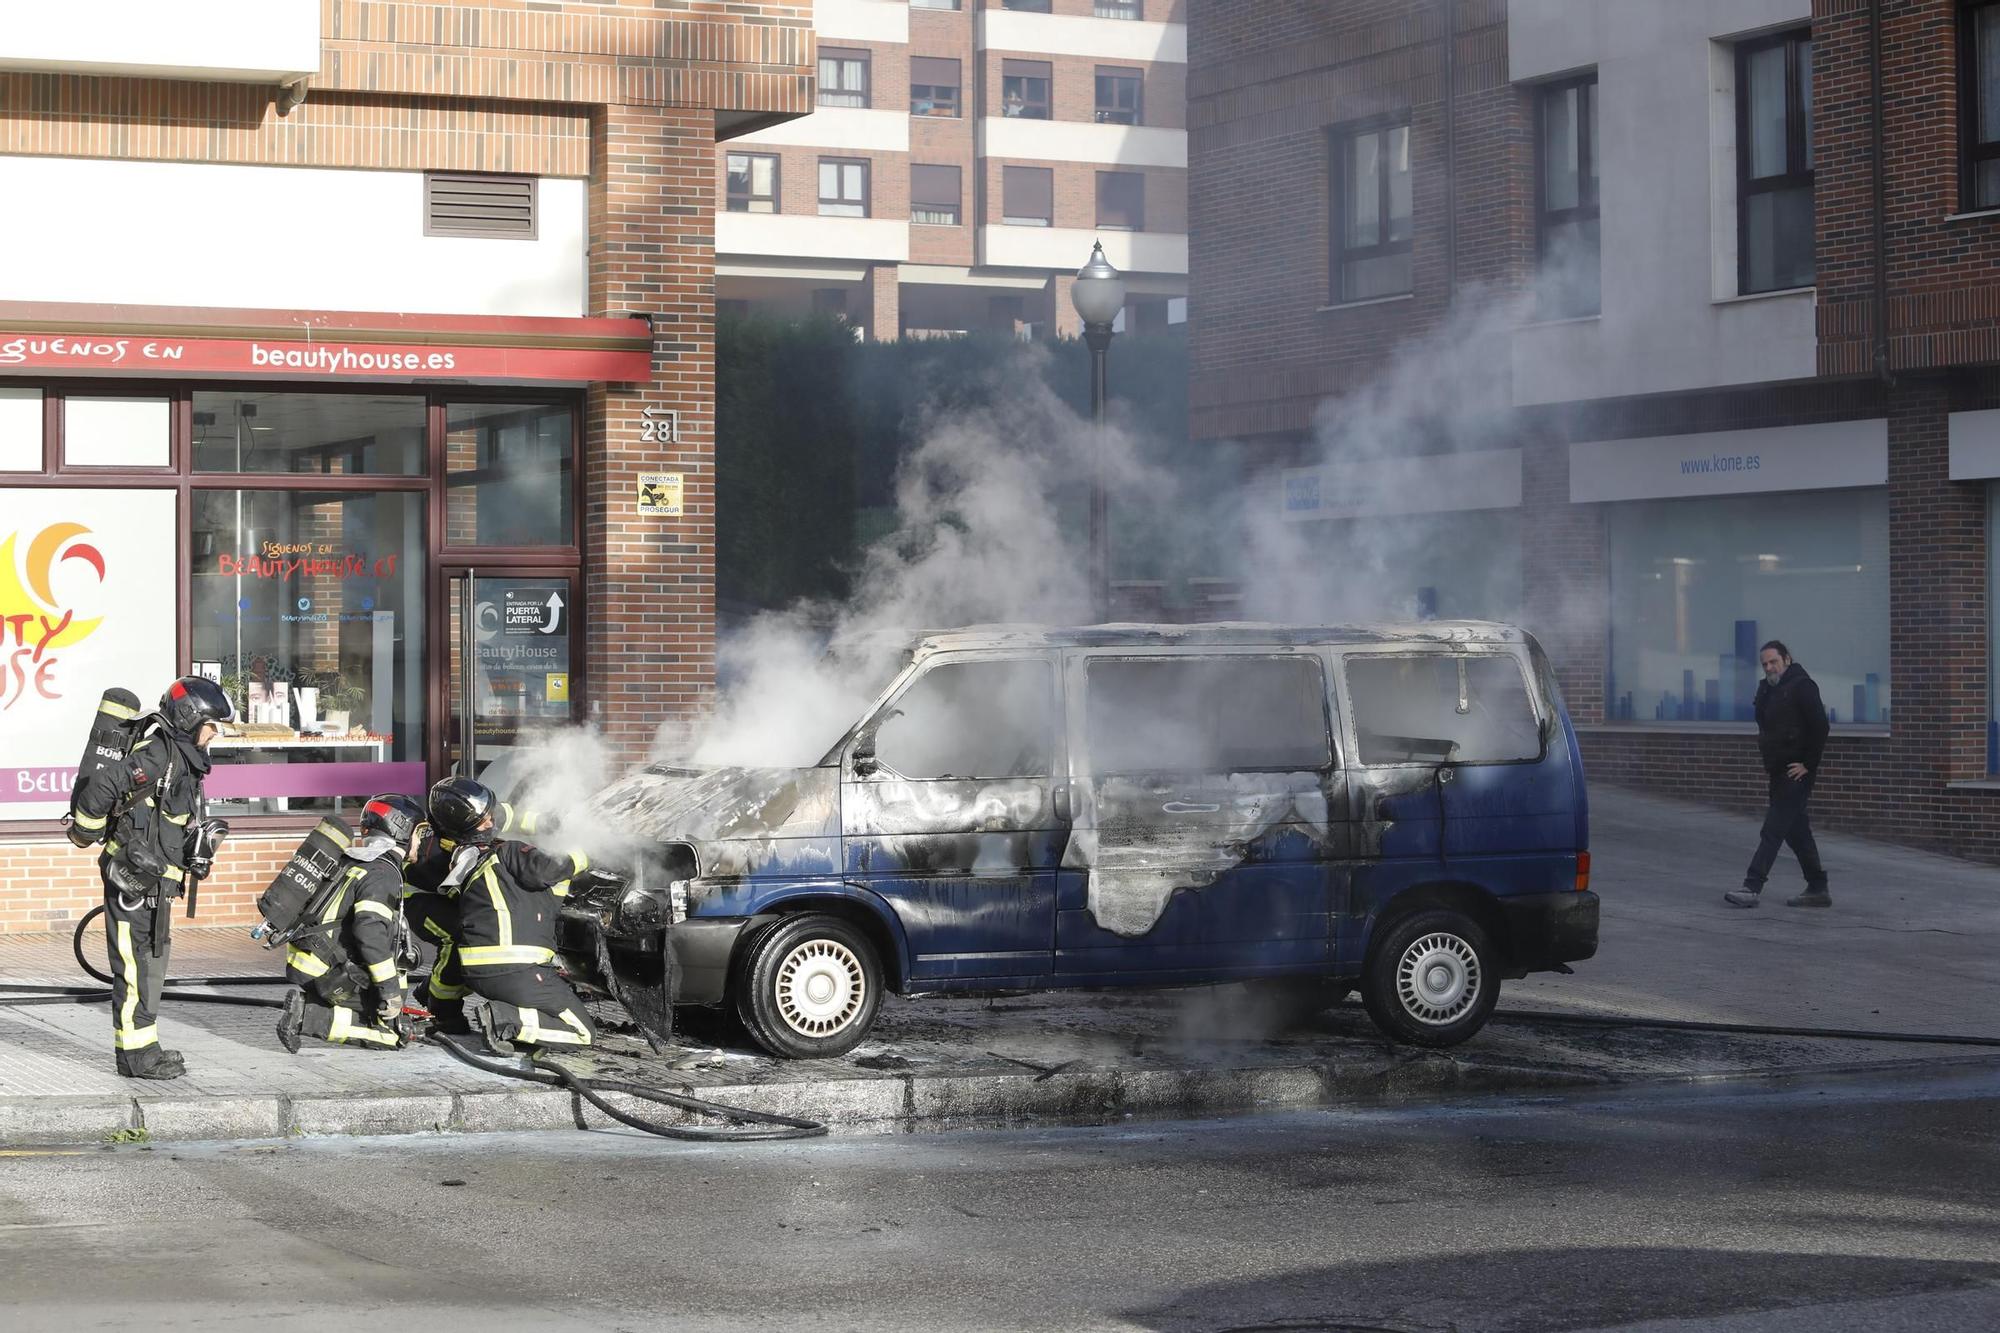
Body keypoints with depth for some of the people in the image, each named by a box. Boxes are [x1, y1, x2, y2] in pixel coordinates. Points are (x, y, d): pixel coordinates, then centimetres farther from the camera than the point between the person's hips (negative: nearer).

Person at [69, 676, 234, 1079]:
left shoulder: (184, 759, 16)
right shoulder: (160, 755, -16)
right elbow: (104, 782, -27)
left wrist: (194, 857, 13)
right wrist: (89, 830, -16)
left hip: (153, 878, 10)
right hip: (131, 875, -10)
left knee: (154, 959, 16)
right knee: (135, 963, -6)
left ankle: (146, 1046, 25)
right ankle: (135, 1054, -4)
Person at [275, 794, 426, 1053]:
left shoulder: (352, 860, 15)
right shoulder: (384, 873, -14)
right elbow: (370, 931, -25)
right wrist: (390, 988, -21)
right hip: (330, 975, -9)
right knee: (394, 1035, -5)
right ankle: (309, 1018, -15)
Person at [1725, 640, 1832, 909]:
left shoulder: (1802, 686, -12)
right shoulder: (1768, 689, 15)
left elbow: (1820, 726, -17)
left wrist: (1808, 764, -17)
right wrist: (1764, 750, 13)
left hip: (1796, 772, -9)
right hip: (1779, 771, 9)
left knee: (1773, 829, -12)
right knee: (1796, 829, 12)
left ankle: (1752, 887, -16)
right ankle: (1817, 889, 19)